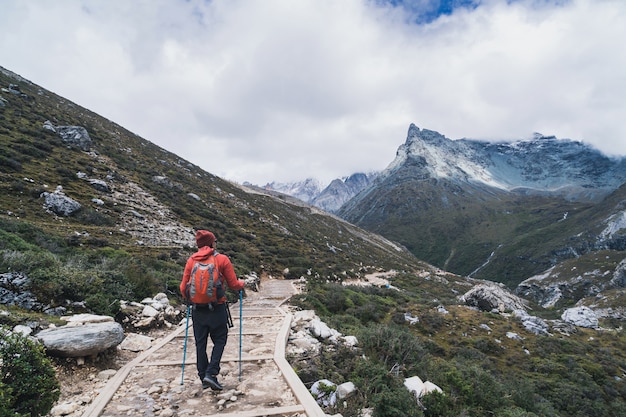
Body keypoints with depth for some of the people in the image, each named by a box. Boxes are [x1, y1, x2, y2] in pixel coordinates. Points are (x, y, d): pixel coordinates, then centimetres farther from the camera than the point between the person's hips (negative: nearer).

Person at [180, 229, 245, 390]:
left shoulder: (191, 261, 2)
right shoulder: (222, 259, -6)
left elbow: (183, 287, 4)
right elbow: (233, 285, -4)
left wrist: (188, 299, 24)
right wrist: (241, 284, 18)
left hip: (198, 309, 3)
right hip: (217, 308, -3)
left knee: (200, 343, 13)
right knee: (219, 340, 10)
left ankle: (203, 377, 20)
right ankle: (211, 373, -2)